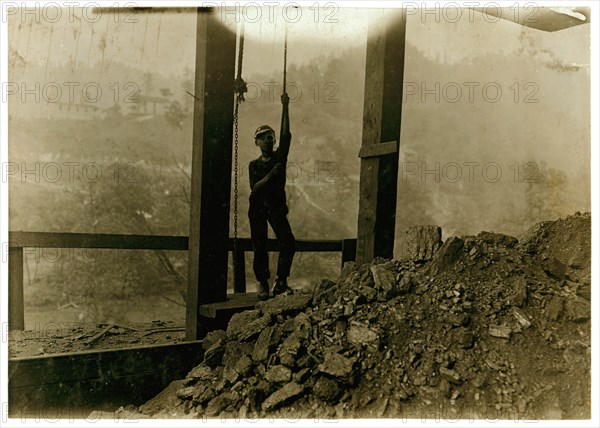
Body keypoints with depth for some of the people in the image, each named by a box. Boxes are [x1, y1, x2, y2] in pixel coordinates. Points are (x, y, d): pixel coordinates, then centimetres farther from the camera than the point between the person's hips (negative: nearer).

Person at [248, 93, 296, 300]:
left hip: (277, 207, 0)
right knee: (260, 247, -2)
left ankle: (281, 281, -3)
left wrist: (285, 108, -11)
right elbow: (255, 187, -8)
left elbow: (286, 135, -7)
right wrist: (271, 174, -21)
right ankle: (263, 284, 7)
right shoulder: (254, 165, 6)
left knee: (288, 243, -15)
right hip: (258, 208, 0)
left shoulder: (279, 157, 7)